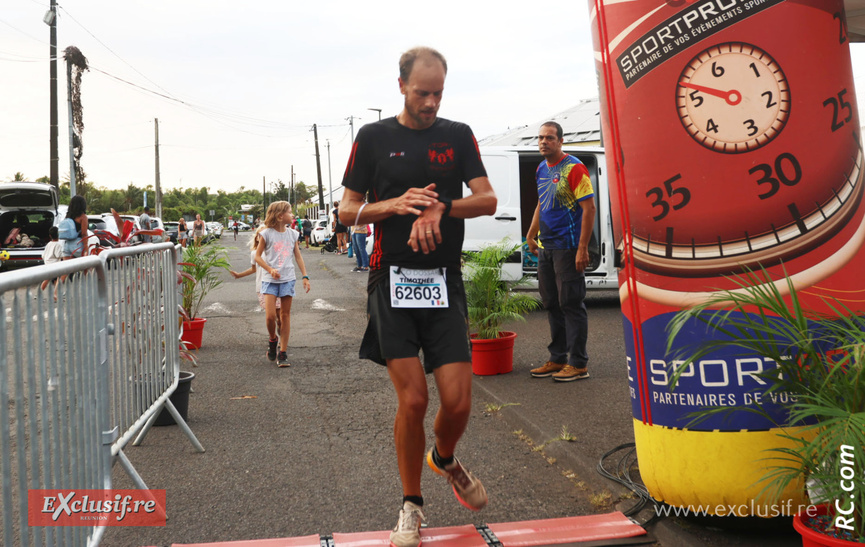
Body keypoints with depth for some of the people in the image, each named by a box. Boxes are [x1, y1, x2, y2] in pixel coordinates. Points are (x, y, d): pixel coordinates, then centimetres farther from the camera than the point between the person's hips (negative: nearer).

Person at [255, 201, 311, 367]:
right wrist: (270, 269, -16)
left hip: (288, 279, 3)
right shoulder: (266, 234, -4)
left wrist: (305, 276, 5)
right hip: (270, 279, -3)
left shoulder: (292, 234, 8)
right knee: (270, 315, -12)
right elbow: (257, 256, -1)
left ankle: (283, 353, 8)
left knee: (285, 315, 3)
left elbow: (298, 256, 12)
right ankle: (272, 340, 19)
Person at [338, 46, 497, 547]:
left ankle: (444, 458, 33)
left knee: (458, 401, -3)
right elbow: (347, 212, 6)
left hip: (445, 281, 2)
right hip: (393, 279, -1)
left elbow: (488, 200, 2)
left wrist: (441, 207, -15)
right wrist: (396, 204, -12)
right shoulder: (374, 138, 5)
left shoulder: (458, 135, 10)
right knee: (413, 399, -6)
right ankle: (412, 504, 16)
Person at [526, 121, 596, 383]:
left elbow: (589, 208, -15)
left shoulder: (574, 168, -11)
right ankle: (558, 359, 23)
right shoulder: (541, 169, 13)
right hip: (546, 247, 8)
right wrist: (531, 236, 22)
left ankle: (578, 364, 4)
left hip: (567, 247, -8)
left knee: (571, 304, -4)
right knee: (552, 304, 13)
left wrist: (582, 248, -20)